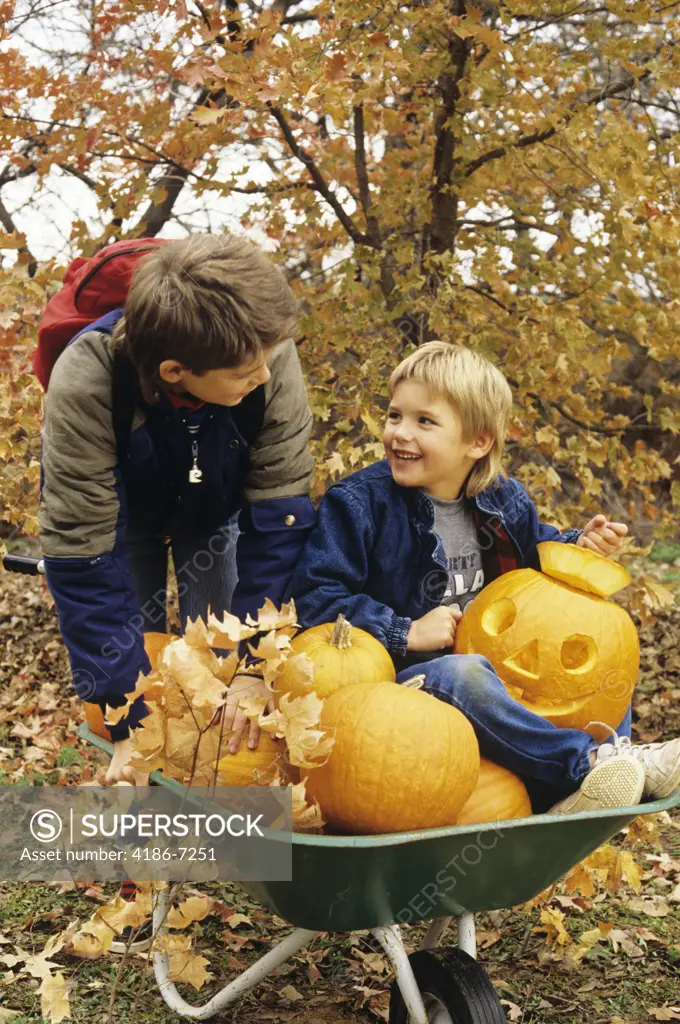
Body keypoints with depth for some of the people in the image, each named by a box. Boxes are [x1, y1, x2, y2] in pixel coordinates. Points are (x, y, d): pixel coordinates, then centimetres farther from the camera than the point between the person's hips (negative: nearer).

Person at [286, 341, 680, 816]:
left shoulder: (504, 501, 6)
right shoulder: (358, 504, -11)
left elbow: (535, 550, 25)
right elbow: (313, 599, -16)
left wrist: (578, 546, 1)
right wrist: (406, 633, -22)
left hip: (492, 664, 7)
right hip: (396, 678, -6)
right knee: (462, 674, -39)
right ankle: (587, 762, -31)